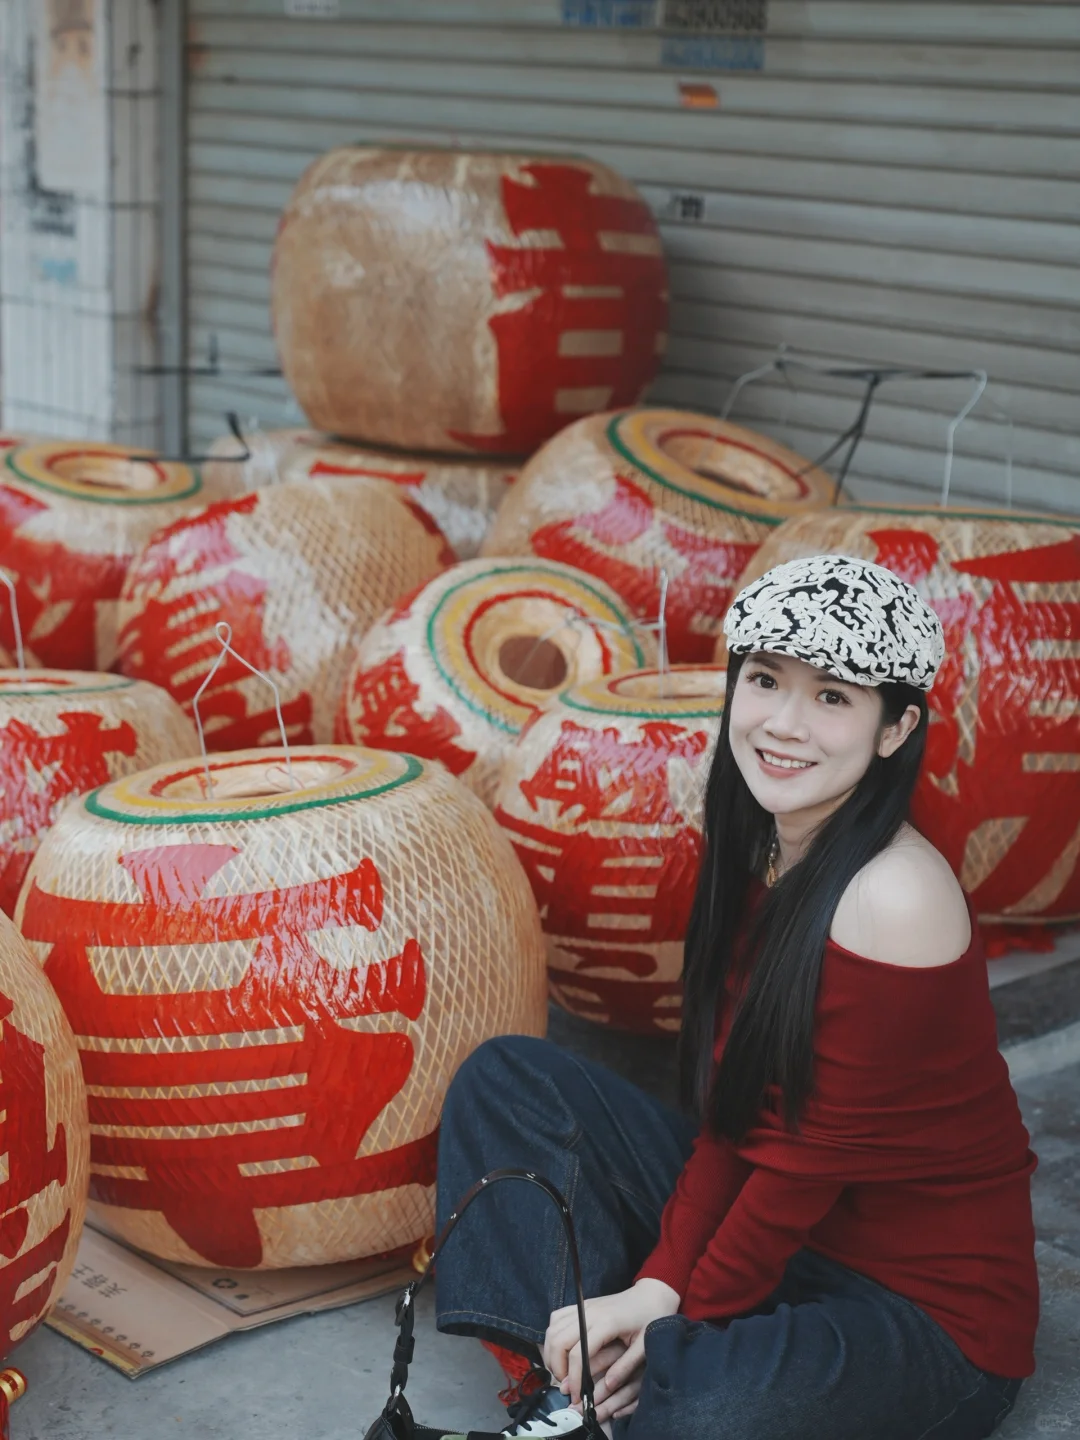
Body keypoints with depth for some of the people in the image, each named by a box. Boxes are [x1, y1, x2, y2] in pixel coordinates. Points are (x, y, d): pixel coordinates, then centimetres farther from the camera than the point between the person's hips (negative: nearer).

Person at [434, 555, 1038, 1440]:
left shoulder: (893, 899, -25)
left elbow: (808, 1160, -19)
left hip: (927, 1311, -8)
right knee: (508, 1076, 4)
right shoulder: (756, 849, 0)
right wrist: (658, 1283, -9)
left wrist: (684, 1312, -9)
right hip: (777, 1224, 9)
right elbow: (730, 1113, 2)